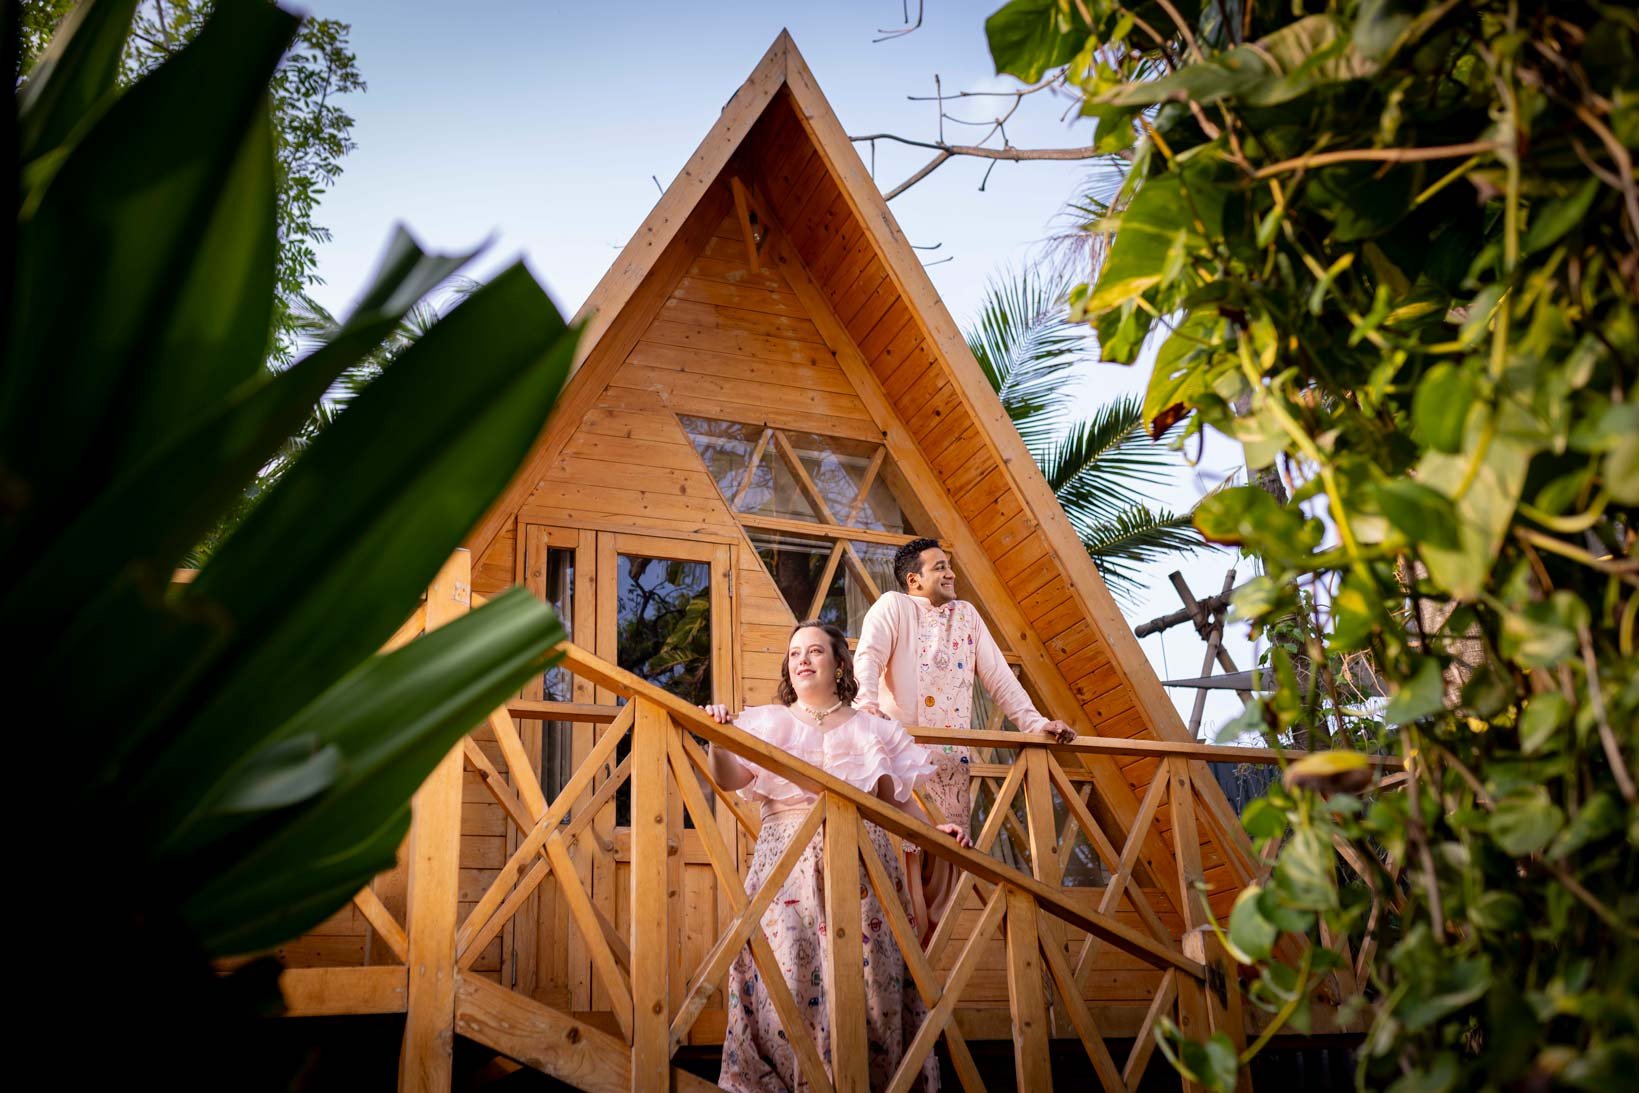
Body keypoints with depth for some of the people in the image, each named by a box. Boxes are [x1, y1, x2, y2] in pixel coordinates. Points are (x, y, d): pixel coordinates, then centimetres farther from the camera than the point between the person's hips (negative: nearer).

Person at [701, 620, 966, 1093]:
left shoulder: (870, 729, 16)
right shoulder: (768, 723, 14)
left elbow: (897, 799, 15)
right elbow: (728, 778, -1)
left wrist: (933, 828, -2)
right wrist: (719, 740, -19)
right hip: (788, 859, 0)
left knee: (865, 972, -5)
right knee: (787, 968, -9)